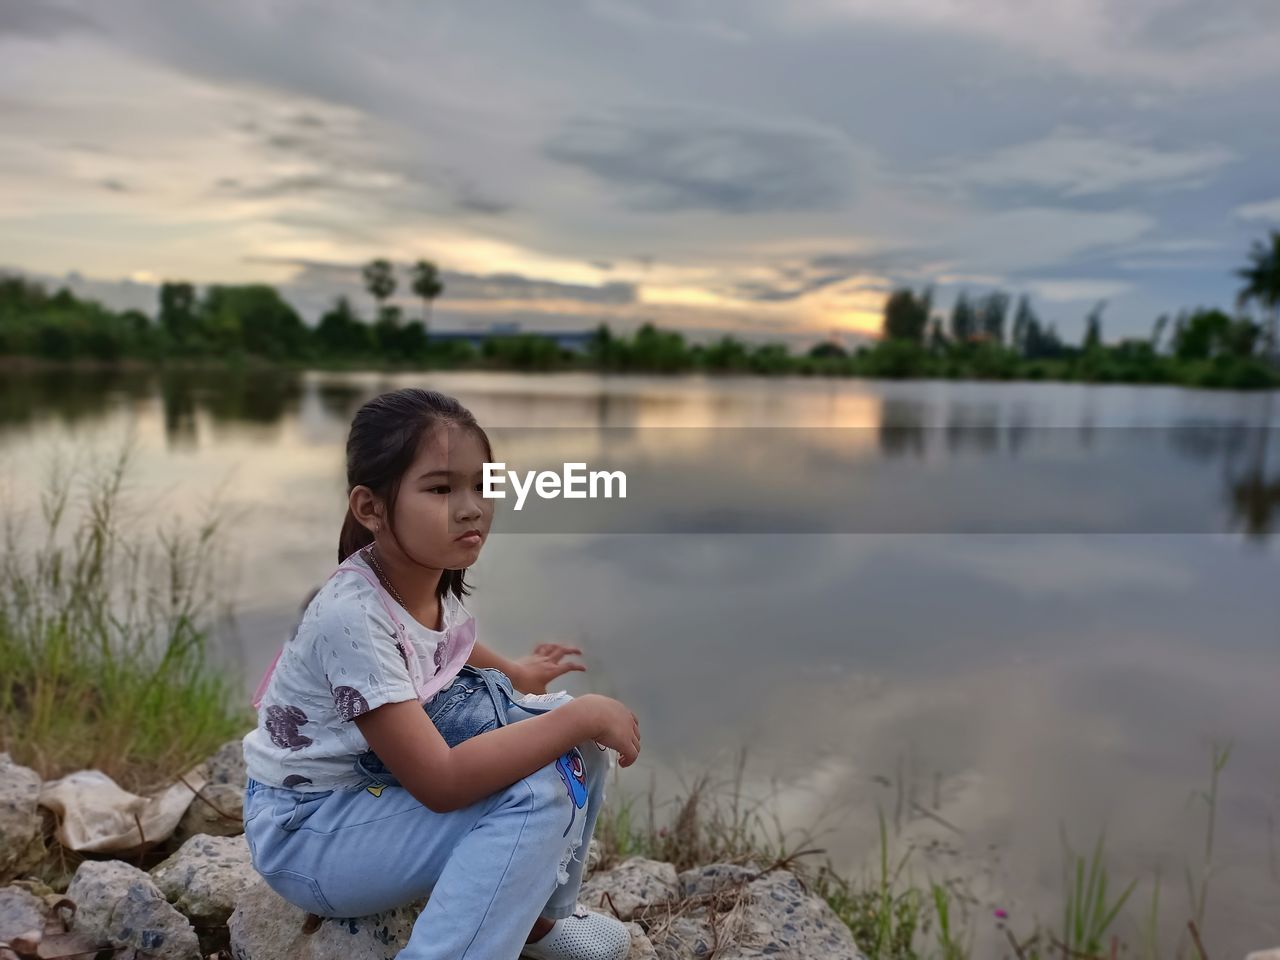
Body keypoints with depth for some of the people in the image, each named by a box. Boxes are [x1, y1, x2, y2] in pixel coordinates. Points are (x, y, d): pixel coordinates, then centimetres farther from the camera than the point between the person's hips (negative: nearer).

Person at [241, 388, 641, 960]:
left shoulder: (431, 576, -7)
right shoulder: (353, 615, -32)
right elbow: (441, 783, -33)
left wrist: (513, 673, 10)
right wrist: (581, 716, -30)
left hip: (381, 783, 8)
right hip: (305, 832, -8)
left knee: (569, 729, -3)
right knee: (535, 798, -26)